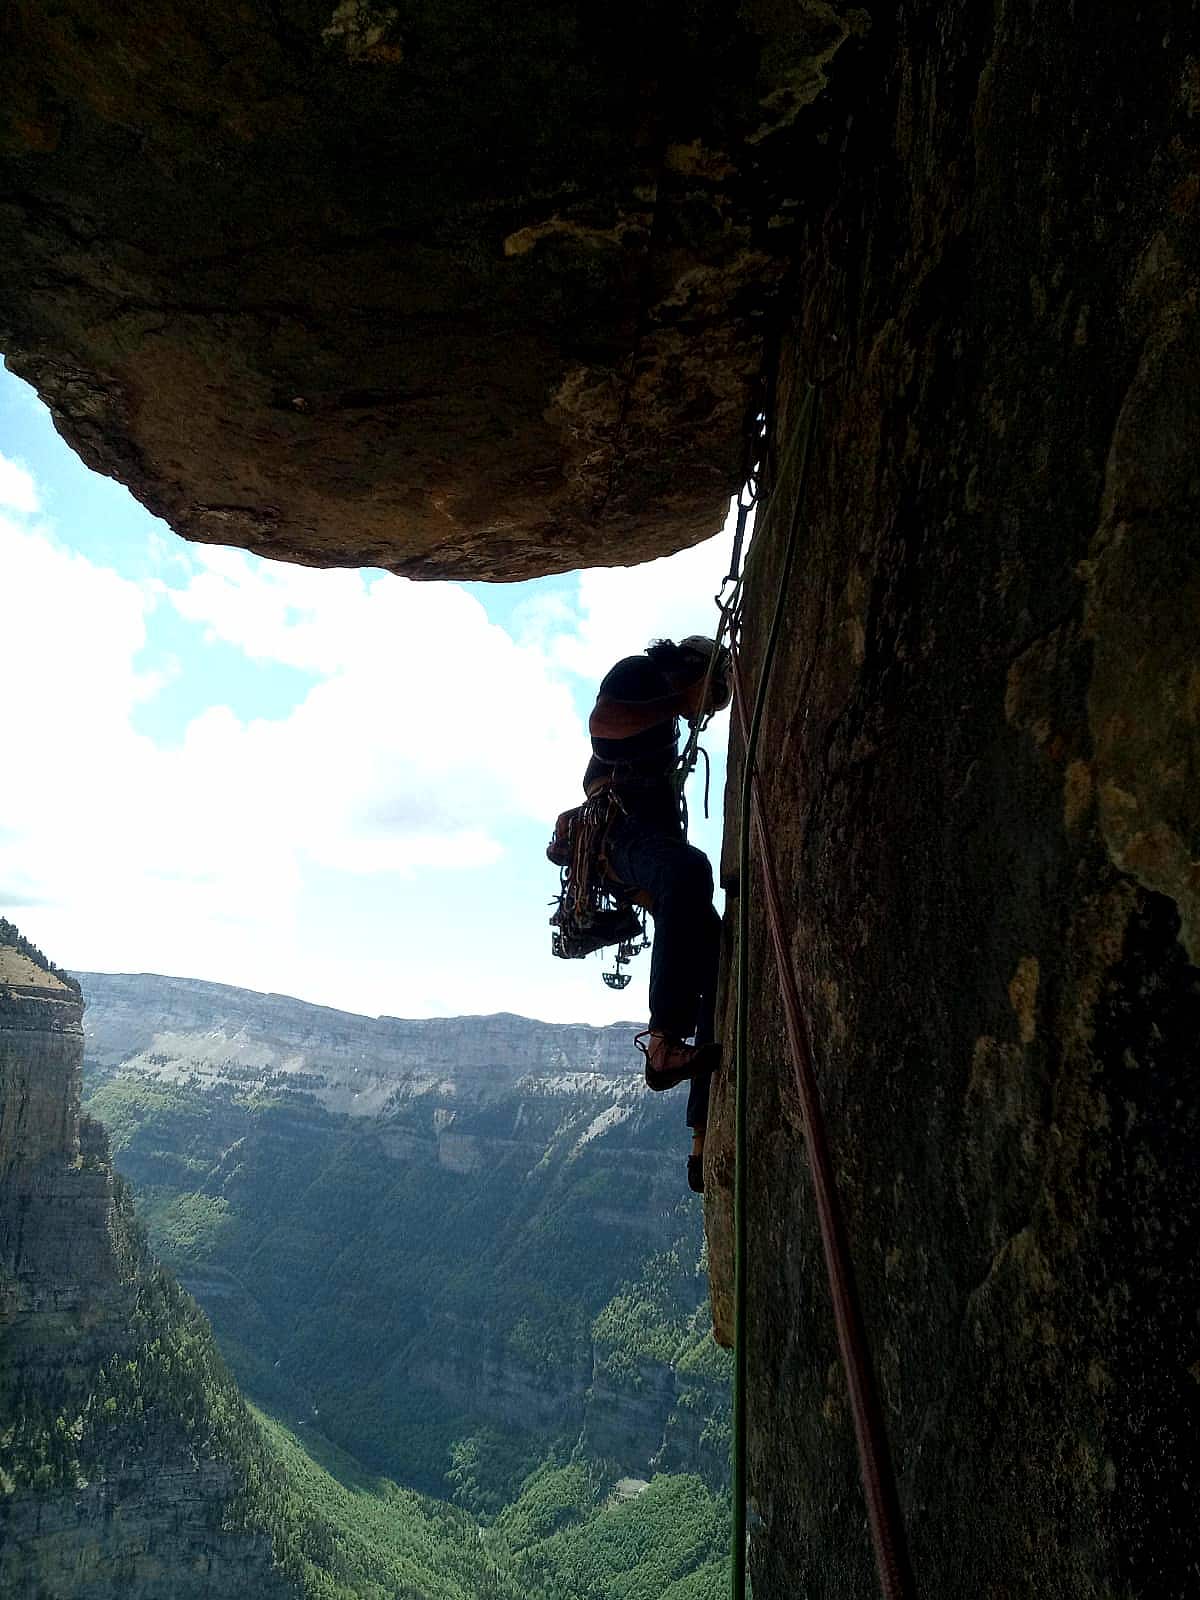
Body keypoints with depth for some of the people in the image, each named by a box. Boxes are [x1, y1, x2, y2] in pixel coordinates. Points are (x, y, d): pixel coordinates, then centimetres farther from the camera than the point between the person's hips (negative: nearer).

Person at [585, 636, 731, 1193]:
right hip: (620, 828, -9)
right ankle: (665, 1042, -47)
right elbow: (601, 721, -10)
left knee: (717, 965, -6)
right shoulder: (638, 672, 9)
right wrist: (680, 702, -3)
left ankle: (704, 1144, -11)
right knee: (689, 871, -41)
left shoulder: (667, 723, 35)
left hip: (651, 840, 9)